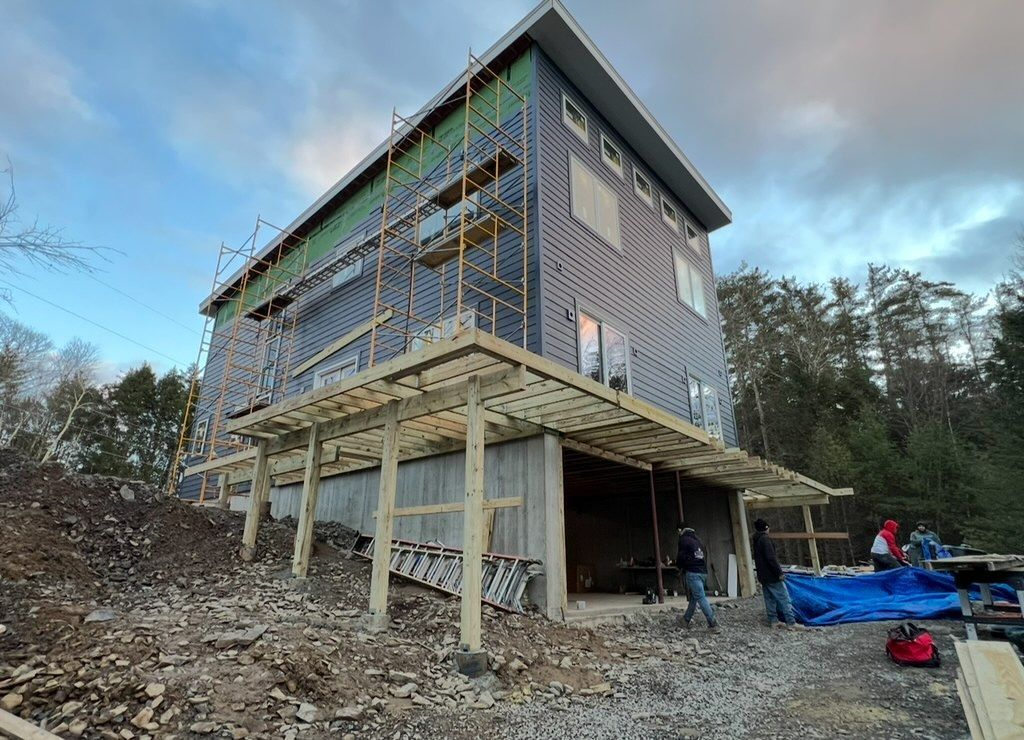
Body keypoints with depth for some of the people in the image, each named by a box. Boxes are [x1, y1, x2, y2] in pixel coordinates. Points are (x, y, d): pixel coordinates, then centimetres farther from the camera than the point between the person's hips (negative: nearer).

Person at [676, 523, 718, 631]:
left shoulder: (683, 539, -5)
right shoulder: (697, 539, 17)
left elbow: (681, 556, -8)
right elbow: (703, 556, 20)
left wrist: (680, 567, 10)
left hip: (692, 572, -8)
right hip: (703, 572, 8)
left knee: (701, 597, -8)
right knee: (693, 597, 15)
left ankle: (713, 623, -13)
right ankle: (686, 619, 25)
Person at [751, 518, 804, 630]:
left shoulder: (757, 540, 13)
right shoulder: (765, 539, -16)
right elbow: (771, 558, -22)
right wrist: (780, 572, -17)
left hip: (763, 576, 9)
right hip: (772, 576, -9)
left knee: (770, 599, 12)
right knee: (784, 599, -4)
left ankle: (773, 621, 16)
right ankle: (791, 623, -2)